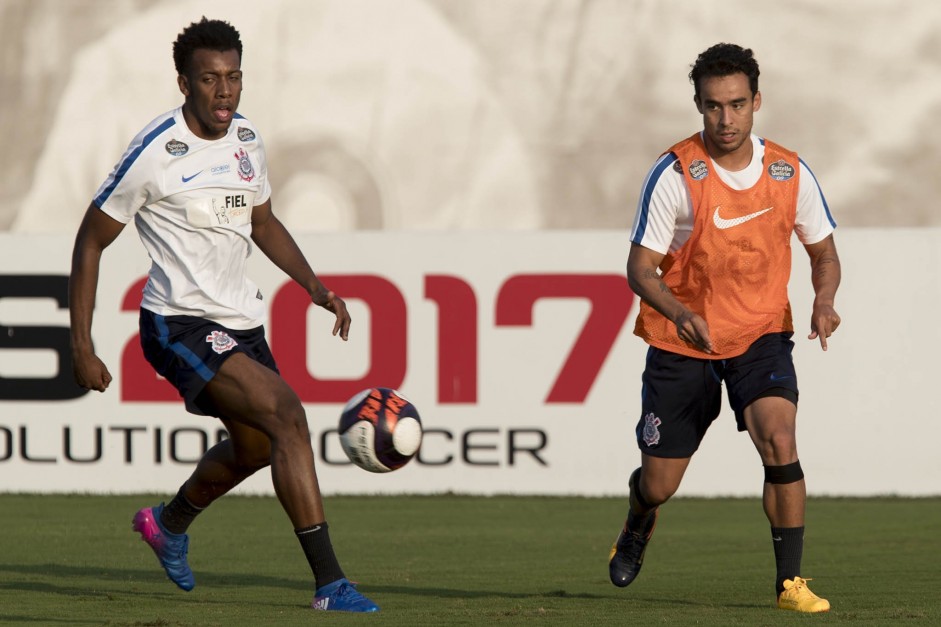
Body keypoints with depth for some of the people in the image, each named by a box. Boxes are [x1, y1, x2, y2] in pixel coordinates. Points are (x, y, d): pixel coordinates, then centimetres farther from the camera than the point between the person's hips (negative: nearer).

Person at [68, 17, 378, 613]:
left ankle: (169, 522, 54)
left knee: (256, 446, 24)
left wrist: (315, 285, 9)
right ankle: (330, 583, -28)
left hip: (242, 322, 8)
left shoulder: (247, 140, 7)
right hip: (181, 323, -8)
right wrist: (83, 349, -10)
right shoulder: (154, 152, -14)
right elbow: (91, 241, -7)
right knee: (286, 413, -25)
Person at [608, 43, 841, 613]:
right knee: (659, 485, 5)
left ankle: (791, 581, -16)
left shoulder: (790, 173, -6)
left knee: (779, 438, -26)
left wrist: (824, 300, -14)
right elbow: (641, 268, -13)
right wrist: (679, 312, -33)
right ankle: (640, 521, 44)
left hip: (760, 334, 1)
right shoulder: (675, 174, -15)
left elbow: (824, 253, 8)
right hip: (682, 340, -1)